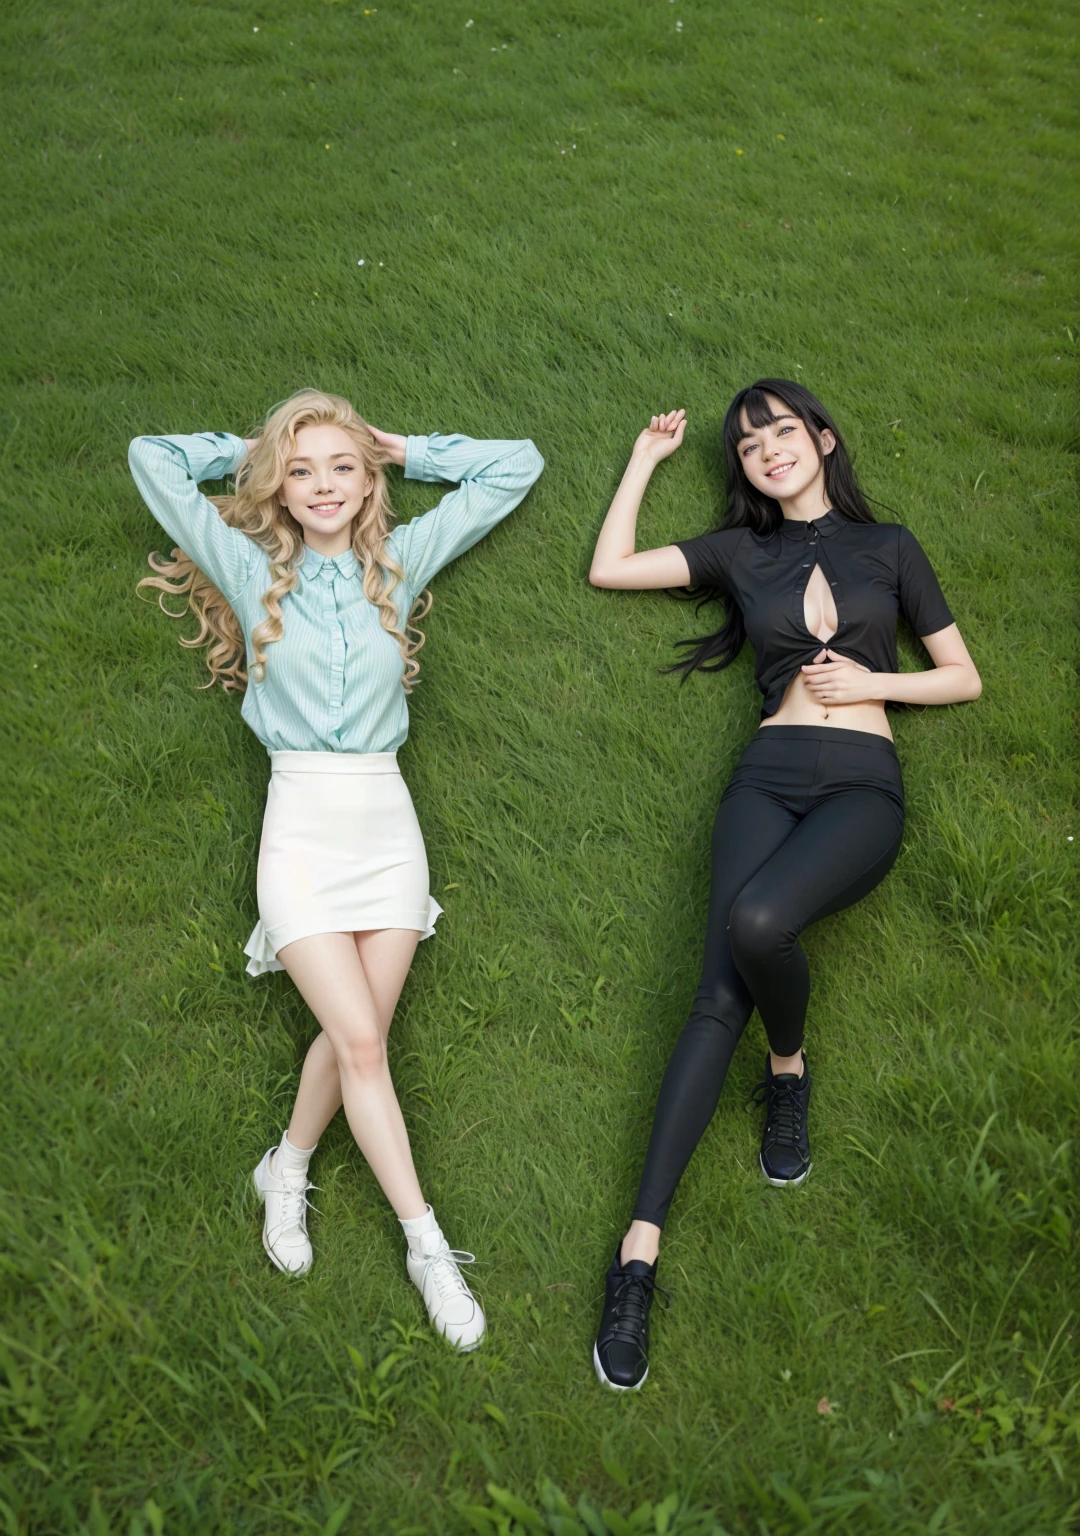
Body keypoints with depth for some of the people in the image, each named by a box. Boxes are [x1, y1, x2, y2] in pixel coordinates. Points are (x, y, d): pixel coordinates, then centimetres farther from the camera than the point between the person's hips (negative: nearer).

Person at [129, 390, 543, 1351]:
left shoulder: (402, 560, 10)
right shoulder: (251, 570, 7)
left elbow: (516, 466, 14)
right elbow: (151, 460, 7)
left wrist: (402, 450, 15)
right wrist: (246, 450, 17)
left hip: (386, 819, 2)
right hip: (301, 821, -2)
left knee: (355, 1034, 0)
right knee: (361, 1040, -9)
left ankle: (288, 1168, 29)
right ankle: (427, 1245, 4)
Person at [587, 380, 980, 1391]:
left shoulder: (888, 547, 17)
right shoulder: (741, 553, 20)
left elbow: (965, 677, 17)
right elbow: (608, 567, 16)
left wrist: (871, 681, -1)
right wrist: (647, 456, 24)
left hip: (862, 785, -1)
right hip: (768, 777, 2)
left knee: (756, 922, -33)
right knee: (720, 993, -20)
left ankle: (789, 1071, 0)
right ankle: (640, 1250, -21)